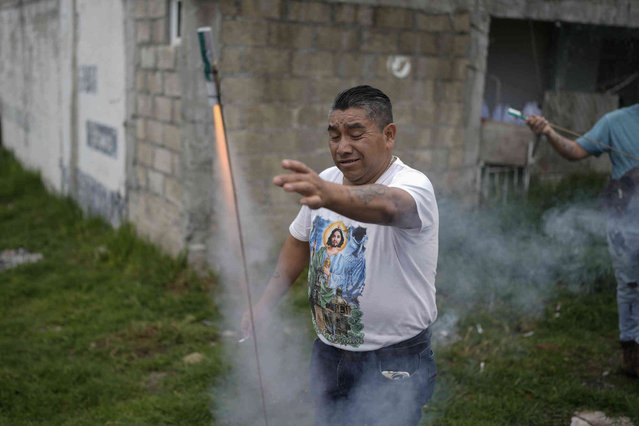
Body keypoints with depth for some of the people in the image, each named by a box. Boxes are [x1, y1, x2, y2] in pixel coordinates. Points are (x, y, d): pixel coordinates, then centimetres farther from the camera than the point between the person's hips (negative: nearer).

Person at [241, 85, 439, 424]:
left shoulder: (412, 186, -21)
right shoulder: (325, 181, 1)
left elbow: (387, 207, -45)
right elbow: (299, 244, 15)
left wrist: (327, 194, -63)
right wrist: (265, 304, 14)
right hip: (327, 353, 6)